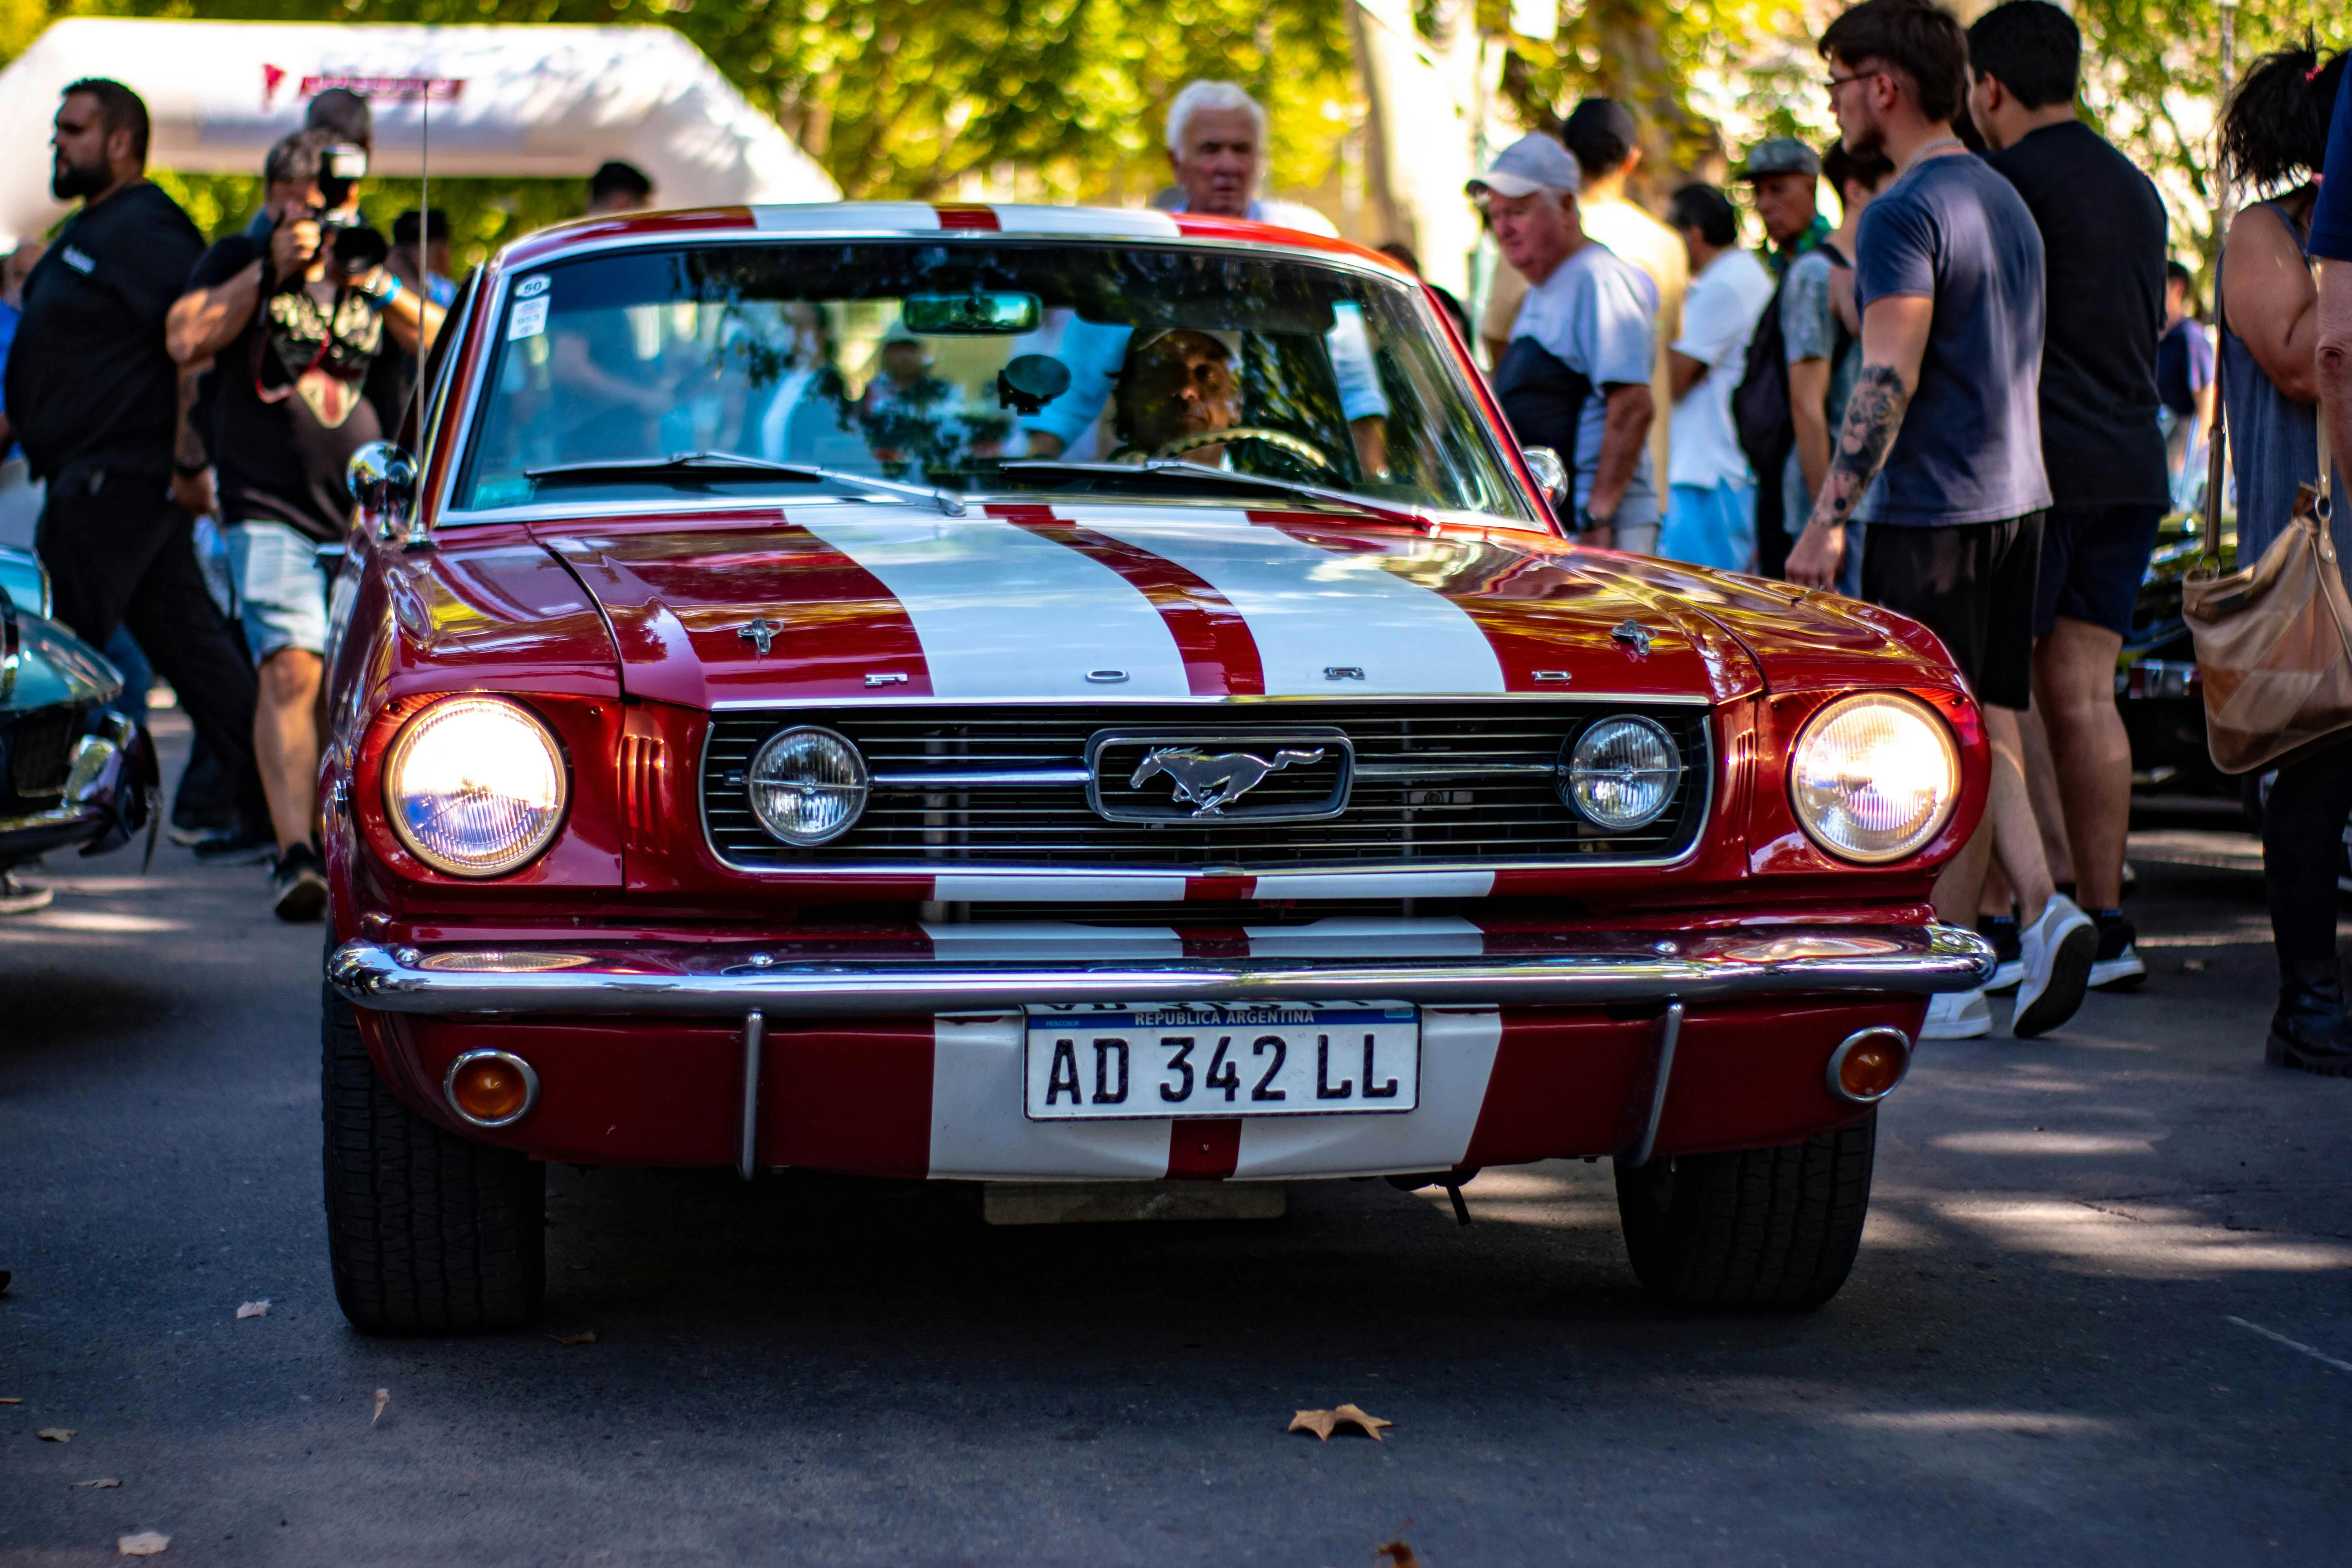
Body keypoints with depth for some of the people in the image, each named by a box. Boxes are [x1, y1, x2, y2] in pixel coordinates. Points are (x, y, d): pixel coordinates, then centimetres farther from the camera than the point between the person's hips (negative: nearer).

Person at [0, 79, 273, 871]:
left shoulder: (144, 231, -13)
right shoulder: (88, 231, 20)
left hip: (117, 478, -10)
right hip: (97, 472, 10)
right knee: (187, 638, 9)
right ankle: (272, 801, 11)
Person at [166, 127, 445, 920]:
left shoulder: (378, 270, 15)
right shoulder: (238, 261, 10)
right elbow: (185, 340, -6)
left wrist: (380, 288, -11)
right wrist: (272, 269, -9)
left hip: (370, 515, 3)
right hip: (269, 509, -3)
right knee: (291, 670, -19)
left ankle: (332, 836, 20)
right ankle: (295, 853, -27)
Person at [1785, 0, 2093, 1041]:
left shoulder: (1904, 213, -13)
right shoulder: (2005, 201, 15)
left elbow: (1889, 380, -20)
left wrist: (1827, 518, -19)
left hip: (1931, 513, -8)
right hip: (2014, 497, 8)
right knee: (1988, 728, 12)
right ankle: (2043, 909, -4)